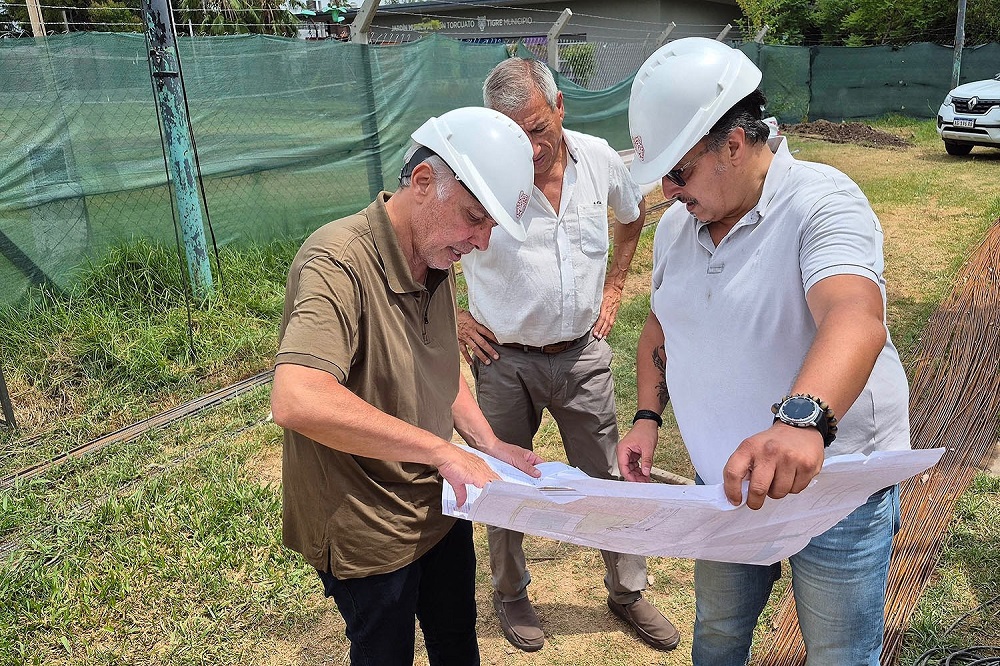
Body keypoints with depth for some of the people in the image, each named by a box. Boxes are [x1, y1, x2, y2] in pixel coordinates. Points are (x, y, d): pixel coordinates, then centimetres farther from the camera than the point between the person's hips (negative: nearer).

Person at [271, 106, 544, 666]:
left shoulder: (437, 261, 1)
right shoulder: (340, 262, -28)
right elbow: (296, 401, -42)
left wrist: (488, 444, 0)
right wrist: (439, 448, -36)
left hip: (439, 507, 8)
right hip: (368, 532, -8)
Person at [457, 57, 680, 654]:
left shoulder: (598, 158, -4)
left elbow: (634, 213, 18)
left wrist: (614, 287, 11)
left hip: (585, 354, 3)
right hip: (506, 362, -2)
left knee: (608, 481, 14)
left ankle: (629, 592, 38)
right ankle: (511, 595, 40)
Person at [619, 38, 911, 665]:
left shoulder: (821, 201, -21)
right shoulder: (677, 224, 2)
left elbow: (855, 319, -39)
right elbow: (661, 326, 15)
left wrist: (802, 418, -57)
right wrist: (648, 418, 1)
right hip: (726, 482, 6)